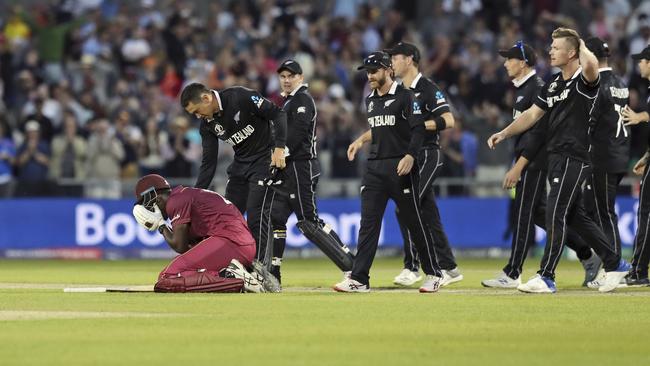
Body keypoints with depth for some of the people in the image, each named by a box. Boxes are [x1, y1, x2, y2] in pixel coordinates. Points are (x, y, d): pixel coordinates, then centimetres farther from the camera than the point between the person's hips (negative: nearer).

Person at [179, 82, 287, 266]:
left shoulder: (241, 97, -20)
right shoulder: (207, 124, 0)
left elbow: (277, 114, -16)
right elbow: (208, 163, 3)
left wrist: (279, 148, -24)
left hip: (265, 160, -7)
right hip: (240, 164, 7)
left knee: (256, 216, -14)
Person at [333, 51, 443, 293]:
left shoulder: (405, 96, -6)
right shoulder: (370, 100, 16)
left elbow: (419, 129, -13)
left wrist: (410, 156, -26)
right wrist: (361, 140, 16)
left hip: (400, 167, -6)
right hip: (374, 168, 7)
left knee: (415, 222, 0)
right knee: (368, 223, -1)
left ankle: (433, 274, 12)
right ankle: (359, 279, -5)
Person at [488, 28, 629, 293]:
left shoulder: (584, 81, -12)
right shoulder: (553, 84, 15)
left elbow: (591, 65, -36)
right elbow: (532, 114, 19)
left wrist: (582, 47, -15)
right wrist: (504, 134, 10)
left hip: (574, 158, -9)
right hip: (556, 158, 9)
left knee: (556, 215, -10)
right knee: (575, 216, 12)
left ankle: (546, 277, -7)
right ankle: (614, 264, 22)